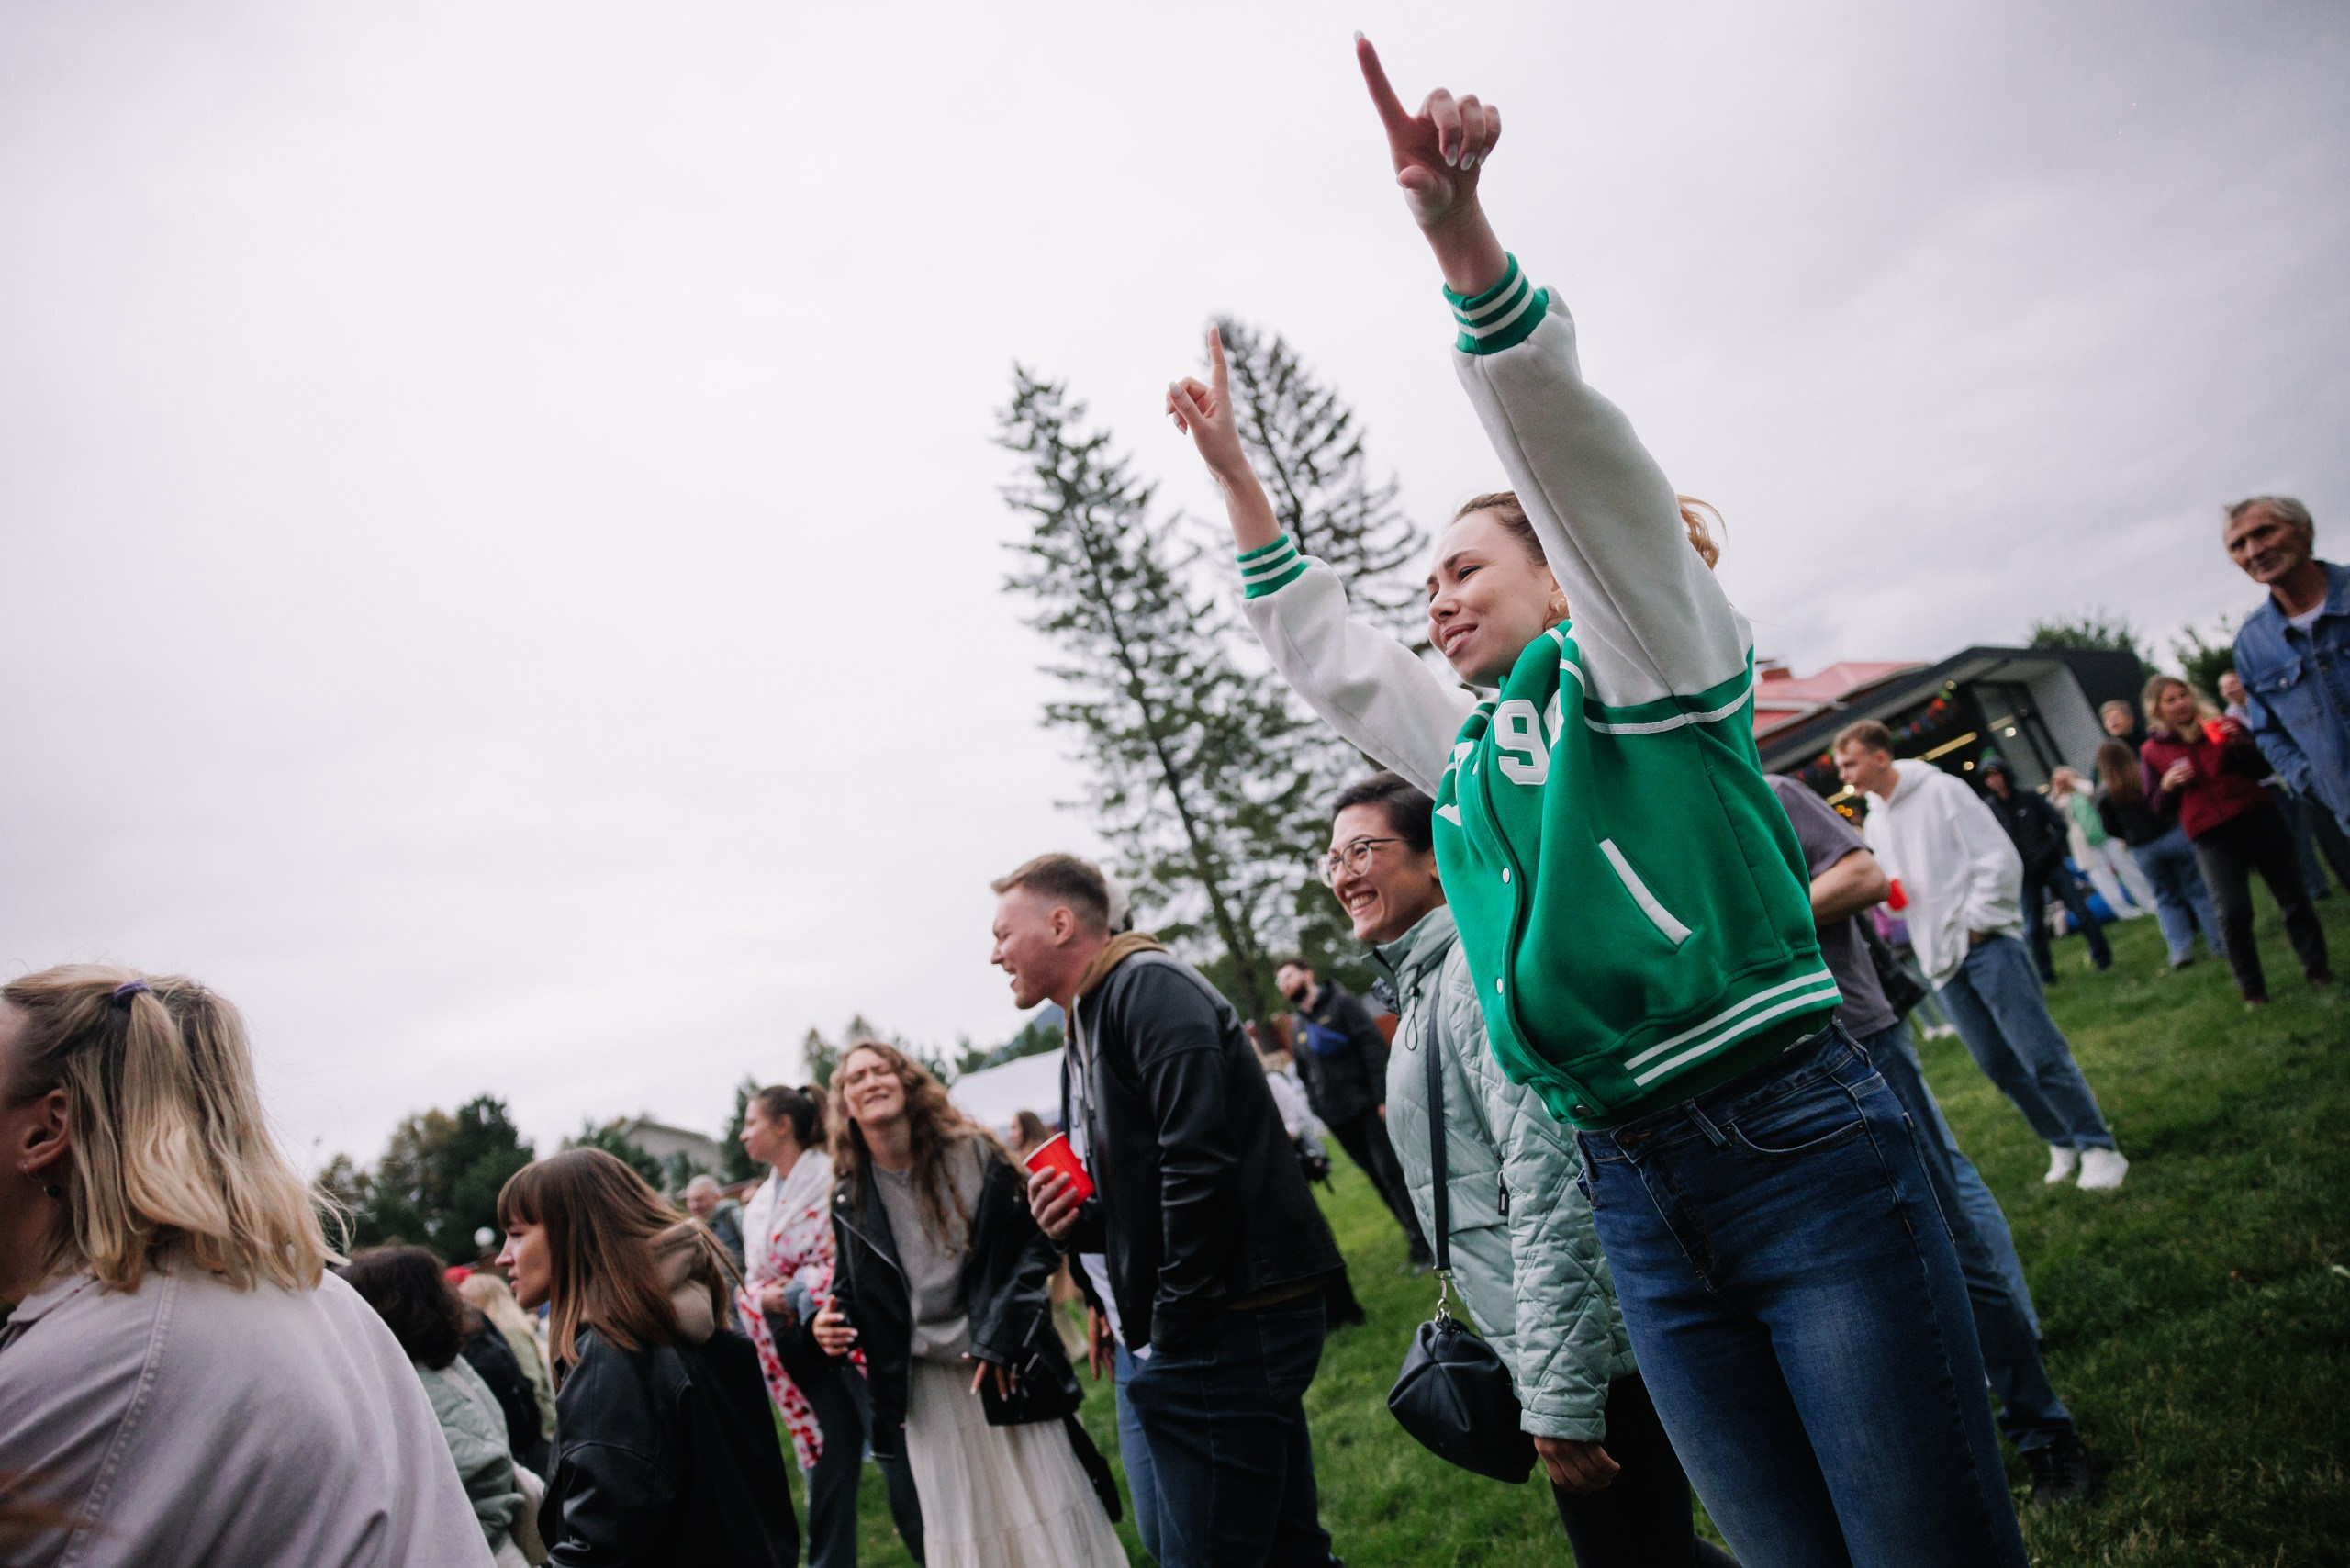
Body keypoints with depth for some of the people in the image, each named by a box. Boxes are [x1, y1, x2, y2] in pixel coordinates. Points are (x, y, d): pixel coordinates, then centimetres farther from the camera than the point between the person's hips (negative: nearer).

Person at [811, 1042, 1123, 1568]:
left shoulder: (973, 1152, -6)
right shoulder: (849, 1197, 2)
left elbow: (1036, 1238, -6)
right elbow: (854, 1289, 12)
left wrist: (1003, 1333, -14)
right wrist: (834, 1321, -10)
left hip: (1008, 1368, -2)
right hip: (927, 1385, 2)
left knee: (1048, 1522, 2)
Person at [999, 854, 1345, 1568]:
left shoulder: (1147, 986, -10)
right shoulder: (1087, 1032, 21)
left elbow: (1199, 1160, -21)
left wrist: (1176, 1323, -17)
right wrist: (1077, 1219, 4)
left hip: (1223, 1327, -10)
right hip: (1235, 1329, 10)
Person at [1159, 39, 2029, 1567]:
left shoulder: (1647, 664, 1)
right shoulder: (1470, 753, 17)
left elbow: (1560, 437, -12)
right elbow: (1323, 648, 27)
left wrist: (1458, 228, -21)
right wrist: (1235, 471, 28)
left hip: (1802, 1149, -6)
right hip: (1634, 1197, 6)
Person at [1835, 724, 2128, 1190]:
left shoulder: (1941, 790, -7)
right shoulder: (1874, 822, 13)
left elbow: (1999, 860, -10)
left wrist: (1975, 923, -12)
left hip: (1988, 945, -6)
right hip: (1942, 961, 6)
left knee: (2041, 1054, -7)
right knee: (1997, 1063, 8)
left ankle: (2099, 1148, 5)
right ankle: (2063, 1143, 23)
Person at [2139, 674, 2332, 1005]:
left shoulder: (2220, 726, 6)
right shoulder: (2153, 751, 3)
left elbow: (2262, 769, 5)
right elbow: (2157, 806, 8)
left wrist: (2240, 743, -11)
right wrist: (2168, 785, -12)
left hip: (2256, 817, 2)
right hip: (2210, 837, -2)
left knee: (2291, 894, 8)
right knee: (2233, 913, -8)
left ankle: (2316, 967, 23)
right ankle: (2252, 987, 6)